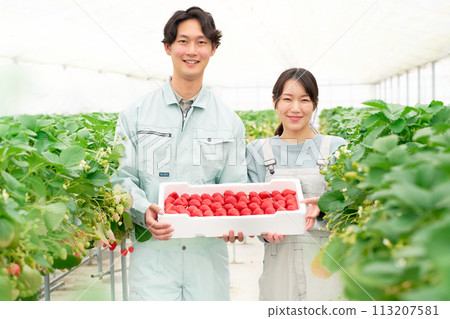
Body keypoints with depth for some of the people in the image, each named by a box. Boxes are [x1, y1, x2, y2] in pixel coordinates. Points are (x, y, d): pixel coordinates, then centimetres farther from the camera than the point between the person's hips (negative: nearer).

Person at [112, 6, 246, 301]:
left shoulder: (229, 122, 8)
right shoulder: (135, 115, 5)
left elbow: (235, 186, 7)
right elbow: (122, 177, 3)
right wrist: (143, 210, -17)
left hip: (209, 252, 2)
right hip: (152, 252, -1)